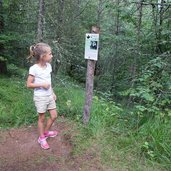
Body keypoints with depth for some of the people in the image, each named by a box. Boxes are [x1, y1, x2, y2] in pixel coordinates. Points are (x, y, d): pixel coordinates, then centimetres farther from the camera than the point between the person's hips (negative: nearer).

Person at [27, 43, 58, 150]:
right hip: (40, 97, -6)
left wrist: (53, 93, 11)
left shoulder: (49, 66, 1)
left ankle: (46, 132, 36)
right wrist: (42, 85, -23)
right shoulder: (34, 69, -20)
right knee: (42, 118, 9)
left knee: (54, 116, 12)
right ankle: (42, 138, 28)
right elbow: (29, 84, -14)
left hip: (49, 96, 6)